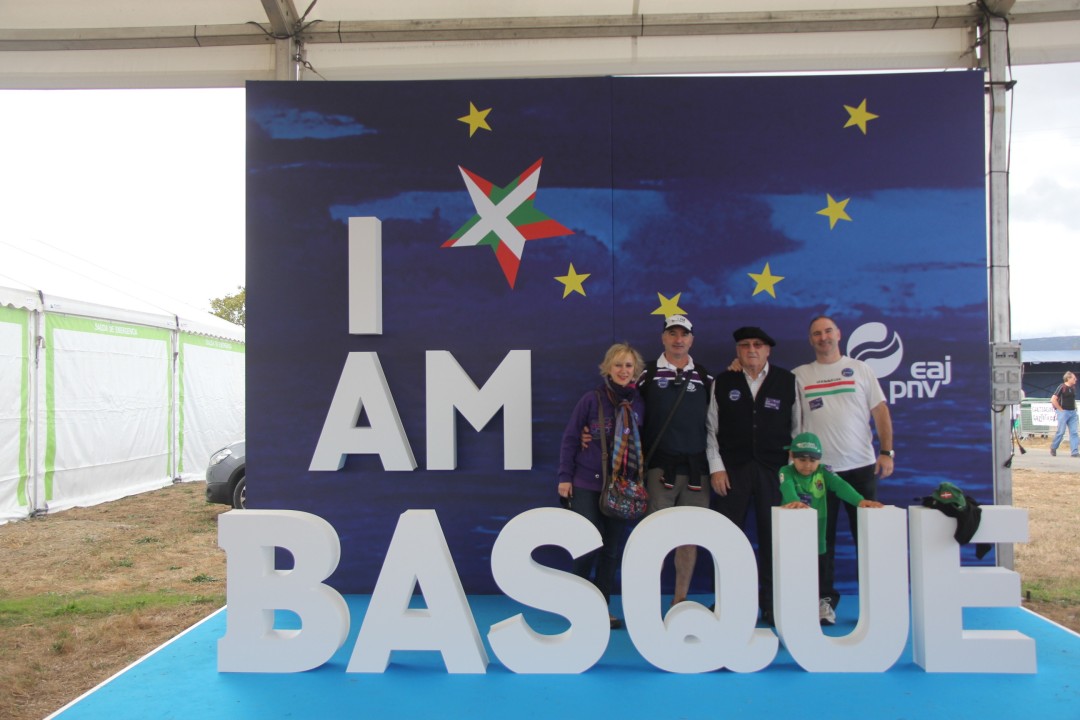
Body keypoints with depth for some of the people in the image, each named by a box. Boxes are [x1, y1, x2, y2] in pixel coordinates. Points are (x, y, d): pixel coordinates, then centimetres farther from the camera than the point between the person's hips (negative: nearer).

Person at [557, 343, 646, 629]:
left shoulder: (639, 404, 2)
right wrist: (565, 477, -5)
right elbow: (569, 439, -3)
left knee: (613, 549, 6)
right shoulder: (591, 400, -6)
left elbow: (642, 443, 10)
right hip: (586, 484, -3)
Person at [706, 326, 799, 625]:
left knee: (773, 537, 2)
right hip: (732, 469, 0)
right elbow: (711, 428, 6)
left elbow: (797, 428, 8)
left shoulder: (787, 381, 6)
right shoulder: (722, 383, 7)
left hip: (774, 470, 0)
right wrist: (716, 467, -2)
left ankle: (771, 605, 14)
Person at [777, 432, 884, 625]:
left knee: (819, 572, 8)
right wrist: (795, 501, -49)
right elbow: (787, 488, -27)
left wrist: (860, 500, -32)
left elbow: (840, 485, -14)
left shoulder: (822, 472, 2)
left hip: (816, 536, 2)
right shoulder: (786, 472, -5)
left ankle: (823, 602, 26)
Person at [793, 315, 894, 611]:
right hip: (820, 468, 0)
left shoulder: (860, 369, 7)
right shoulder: (800, 375, 7)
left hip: (861, 465, 0)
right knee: (823, 538, 6)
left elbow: (880, 411, 5)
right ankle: (825, 600, 15)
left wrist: (887, 451, -3)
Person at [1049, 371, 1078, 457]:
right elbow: (1053, 399, -16)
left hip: (1072, 412, 7)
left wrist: (1074, 408, 13)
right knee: (1061, 432, -3)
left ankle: (1075, 452, 1)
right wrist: (1060, 409, -13)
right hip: (1063, 412, -7)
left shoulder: (1073, 388, 11)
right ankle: (1053, 447, 16)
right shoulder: (1062, 387, -11)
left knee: (1073, 432, 2)